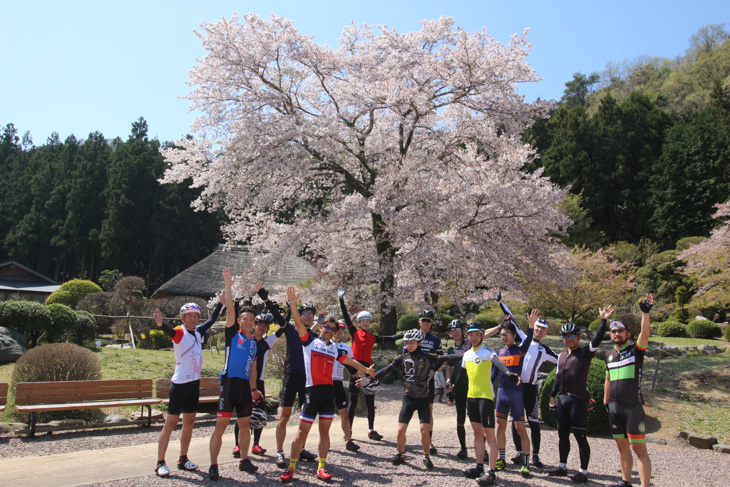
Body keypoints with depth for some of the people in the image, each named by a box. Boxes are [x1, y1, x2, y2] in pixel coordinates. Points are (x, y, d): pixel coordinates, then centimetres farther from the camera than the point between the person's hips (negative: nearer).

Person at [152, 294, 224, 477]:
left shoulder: (198, 332, 8)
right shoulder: (179, 333, -11)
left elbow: (211, 320, 25)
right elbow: (169, 331, -34)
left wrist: (220, 303, 33)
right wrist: (161, 324, -56)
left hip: (194, 383, 7)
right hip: (180, 384, -7)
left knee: (189, 422, 12)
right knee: (171, 423, -4)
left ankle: (183, 459, 21)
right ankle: (160, 463, 1)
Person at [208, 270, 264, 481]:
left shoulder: (254, 341, 15)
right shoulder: (232, 333, 2)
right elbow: (229, 310, -10)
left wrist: (253, 389, 19)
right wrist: (228, 286, -18)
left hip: (245, 385, 6)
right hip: (229, 382, -5)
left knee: (245, 424, 13)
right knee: (221, 424, -5)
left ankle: (244, 460, 27)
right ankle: (213, 465, 3)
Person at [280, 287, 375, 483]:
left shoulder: (334, 349, 17)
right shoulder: (310, 341, 4)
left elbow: (350, 361, 27)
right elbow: (299, 323, -9)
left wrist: (366, 370, 27)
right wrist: (293, 304, -21)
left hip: (329, 391, 5)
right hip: (312, 390, -4)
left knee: (324, 430, 7)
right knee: (303, 430, -3)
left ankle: (321, 468, 14)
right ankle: (291, 468, 5)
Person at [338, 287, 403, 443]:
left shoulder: (373, 337, 14)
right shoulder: (354, 332, 5)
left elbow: (389, 339, 16)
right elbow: (346, 317, -3)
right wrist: (341, 300, -10)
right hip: (355, 369, -3)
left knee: (370, 402, 7)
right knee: (353, 402, 2)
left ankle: (371, 430, 17)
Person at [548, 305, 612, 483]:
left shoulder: (585, 352, -5)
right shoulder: (561, 356, 15)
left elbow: (596, 341, -23)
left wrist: (603, 321, -31)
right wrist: (552, 395, 15)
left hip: (578, 400, -7)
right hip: (562, 399, 7)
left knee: (580, 436, -2)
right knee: (562, 434, 13)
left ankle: (583, 472, 7)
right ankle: (562, 466, 25)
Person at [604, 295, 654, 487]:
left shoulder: (636, 349, -3)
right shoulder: (609, 355, 13)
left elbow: (645, 333, -22)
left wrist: (645, 312, -35)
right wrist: (605, 402, 17)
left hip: (633, 406, -6)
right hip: (614, 407, 6)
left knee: (638, 448, -8)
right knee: (622, 447, 13)